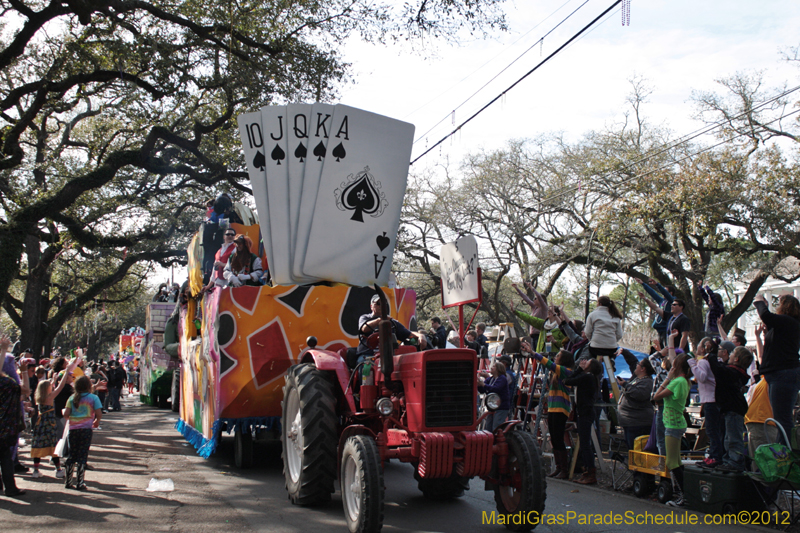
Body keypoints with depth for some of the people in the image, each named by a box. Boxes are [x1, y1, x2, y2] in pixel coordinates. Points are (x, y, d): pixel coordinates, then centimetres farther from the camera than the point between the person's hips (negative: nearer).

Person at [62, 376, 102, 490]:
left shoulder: (72, 398, 6)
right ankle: (79, 483, 1)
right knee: (82, 456, 2)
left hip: (73, 428, 3)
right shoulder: (93, 398, -1)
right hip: (86, 429, -3)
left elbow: (66, 414, -1)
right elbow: (99, 414, -6)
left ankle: (68, 481, 17)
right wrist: (96, 422, 15)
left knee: (72, 455, 14)